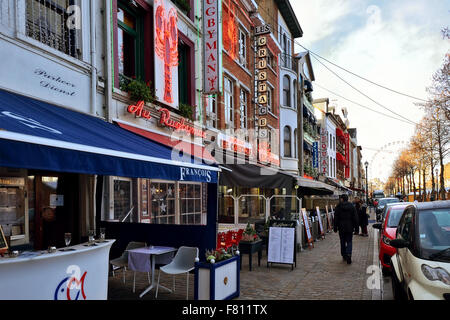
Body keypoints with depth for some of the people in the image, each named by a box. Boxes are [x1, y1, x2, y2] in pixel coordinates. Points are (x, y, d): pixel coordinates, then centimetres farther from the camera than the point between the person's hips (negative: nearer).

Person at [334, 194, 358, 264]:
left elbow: (336, 218, -4)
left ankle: (344, 256, 19)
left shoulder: (338, 206, -5)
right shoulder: (352, 206, 0)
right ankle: (348, 254, -16)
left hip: (341, 227, -1)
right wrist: (355, 225, 12)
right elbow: (355, 217, 3)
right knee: (349, 241, 4)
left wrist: (335, 227, 2)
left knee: (343, 242, 11)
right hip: (350, 227, 1)